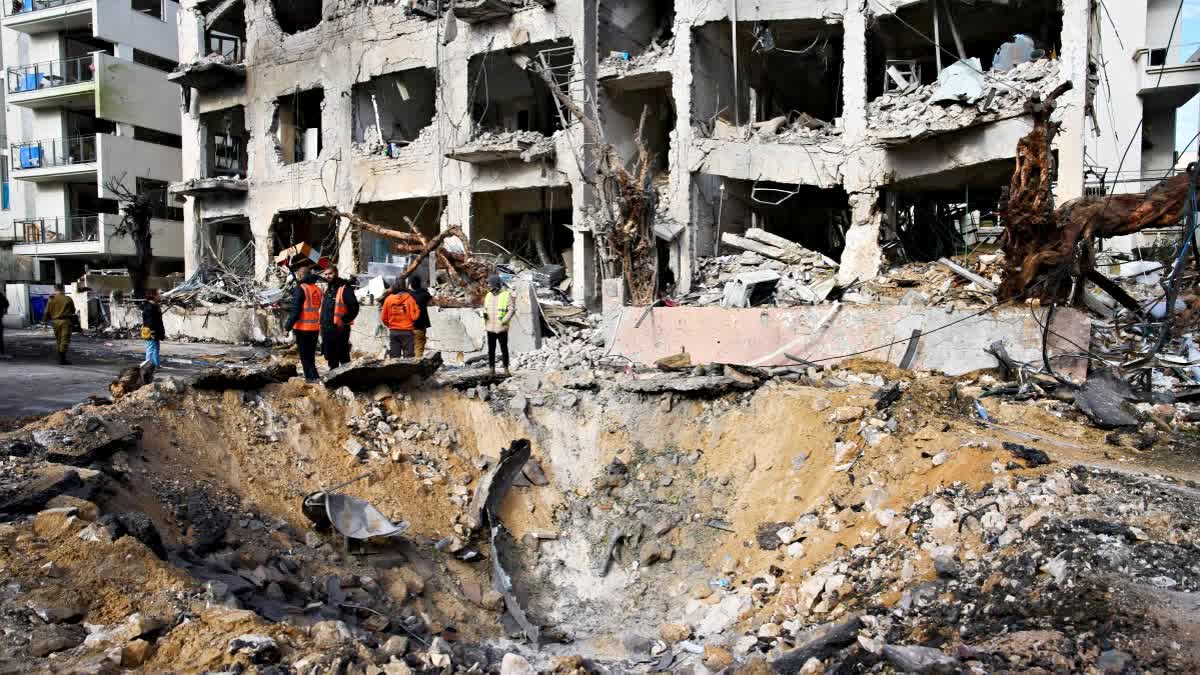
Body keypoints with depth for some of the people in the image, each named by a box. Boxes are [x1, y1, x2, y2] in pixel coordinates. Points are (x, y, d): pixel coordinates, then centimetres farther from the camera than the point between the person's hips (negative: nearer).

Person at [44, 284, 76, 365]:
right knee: (65, 340, -3)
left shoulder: (51, 299, 2)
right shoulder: (68, 299, -3)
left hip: (55, 321, 3)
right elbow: (73, 311, 6)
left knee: (58, 340, 16)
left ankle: (60, 358, 21)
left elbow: (47, 312, 2)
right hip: (66, 321, -3)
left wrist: (46, 320, 13)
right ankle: (63, 359, -9)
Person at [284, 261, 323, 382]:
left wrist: (287, 326, -11)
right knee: (311, 354, 17)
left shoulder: (300, 288, -11)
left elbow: (295, 310, -15)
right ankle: (313, 376, 20)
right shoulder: (317, 289, 10)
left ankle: (311, 377, -5)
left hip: (302, 328, -7)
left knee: (304, 355, 0)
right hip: (315, 327, 7)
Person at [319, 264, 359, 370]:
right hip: (326, 328, 9)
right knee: (330, 357, 17)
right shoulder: (327, 289, 16)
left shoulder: (344, 289, -10)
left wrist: (344, 321, -18)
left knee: (343, 357, -5)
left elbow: (354, 307, -16)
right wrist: (322, 323, 17)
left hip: (339, 329, -9)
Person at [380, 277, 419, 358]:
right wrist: (418, 310, 8)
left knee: (394, 357, 10)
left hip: (393, 332, 3)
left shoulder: (388, 299, -1)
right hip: (407, 331, -3)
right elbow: (414, 316, -12)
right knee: (408, 357, 1)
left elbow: (383, 318, 4)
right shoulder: (409, 298, -10)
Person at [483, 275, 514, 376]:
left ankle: (506, 369, 14)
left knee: (504, 349, 3)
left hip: (502, 328, -5)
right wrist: (485, 314, -3)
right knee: (491, 349, 5)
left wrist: (503, 321, -17)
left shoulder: (507, 295, -7)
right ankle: (492, 370, 11)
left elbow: (512, 310, -9)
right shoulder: (489, 295, 11)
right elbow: (485, 308, 20)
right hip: (490, 328, 5)